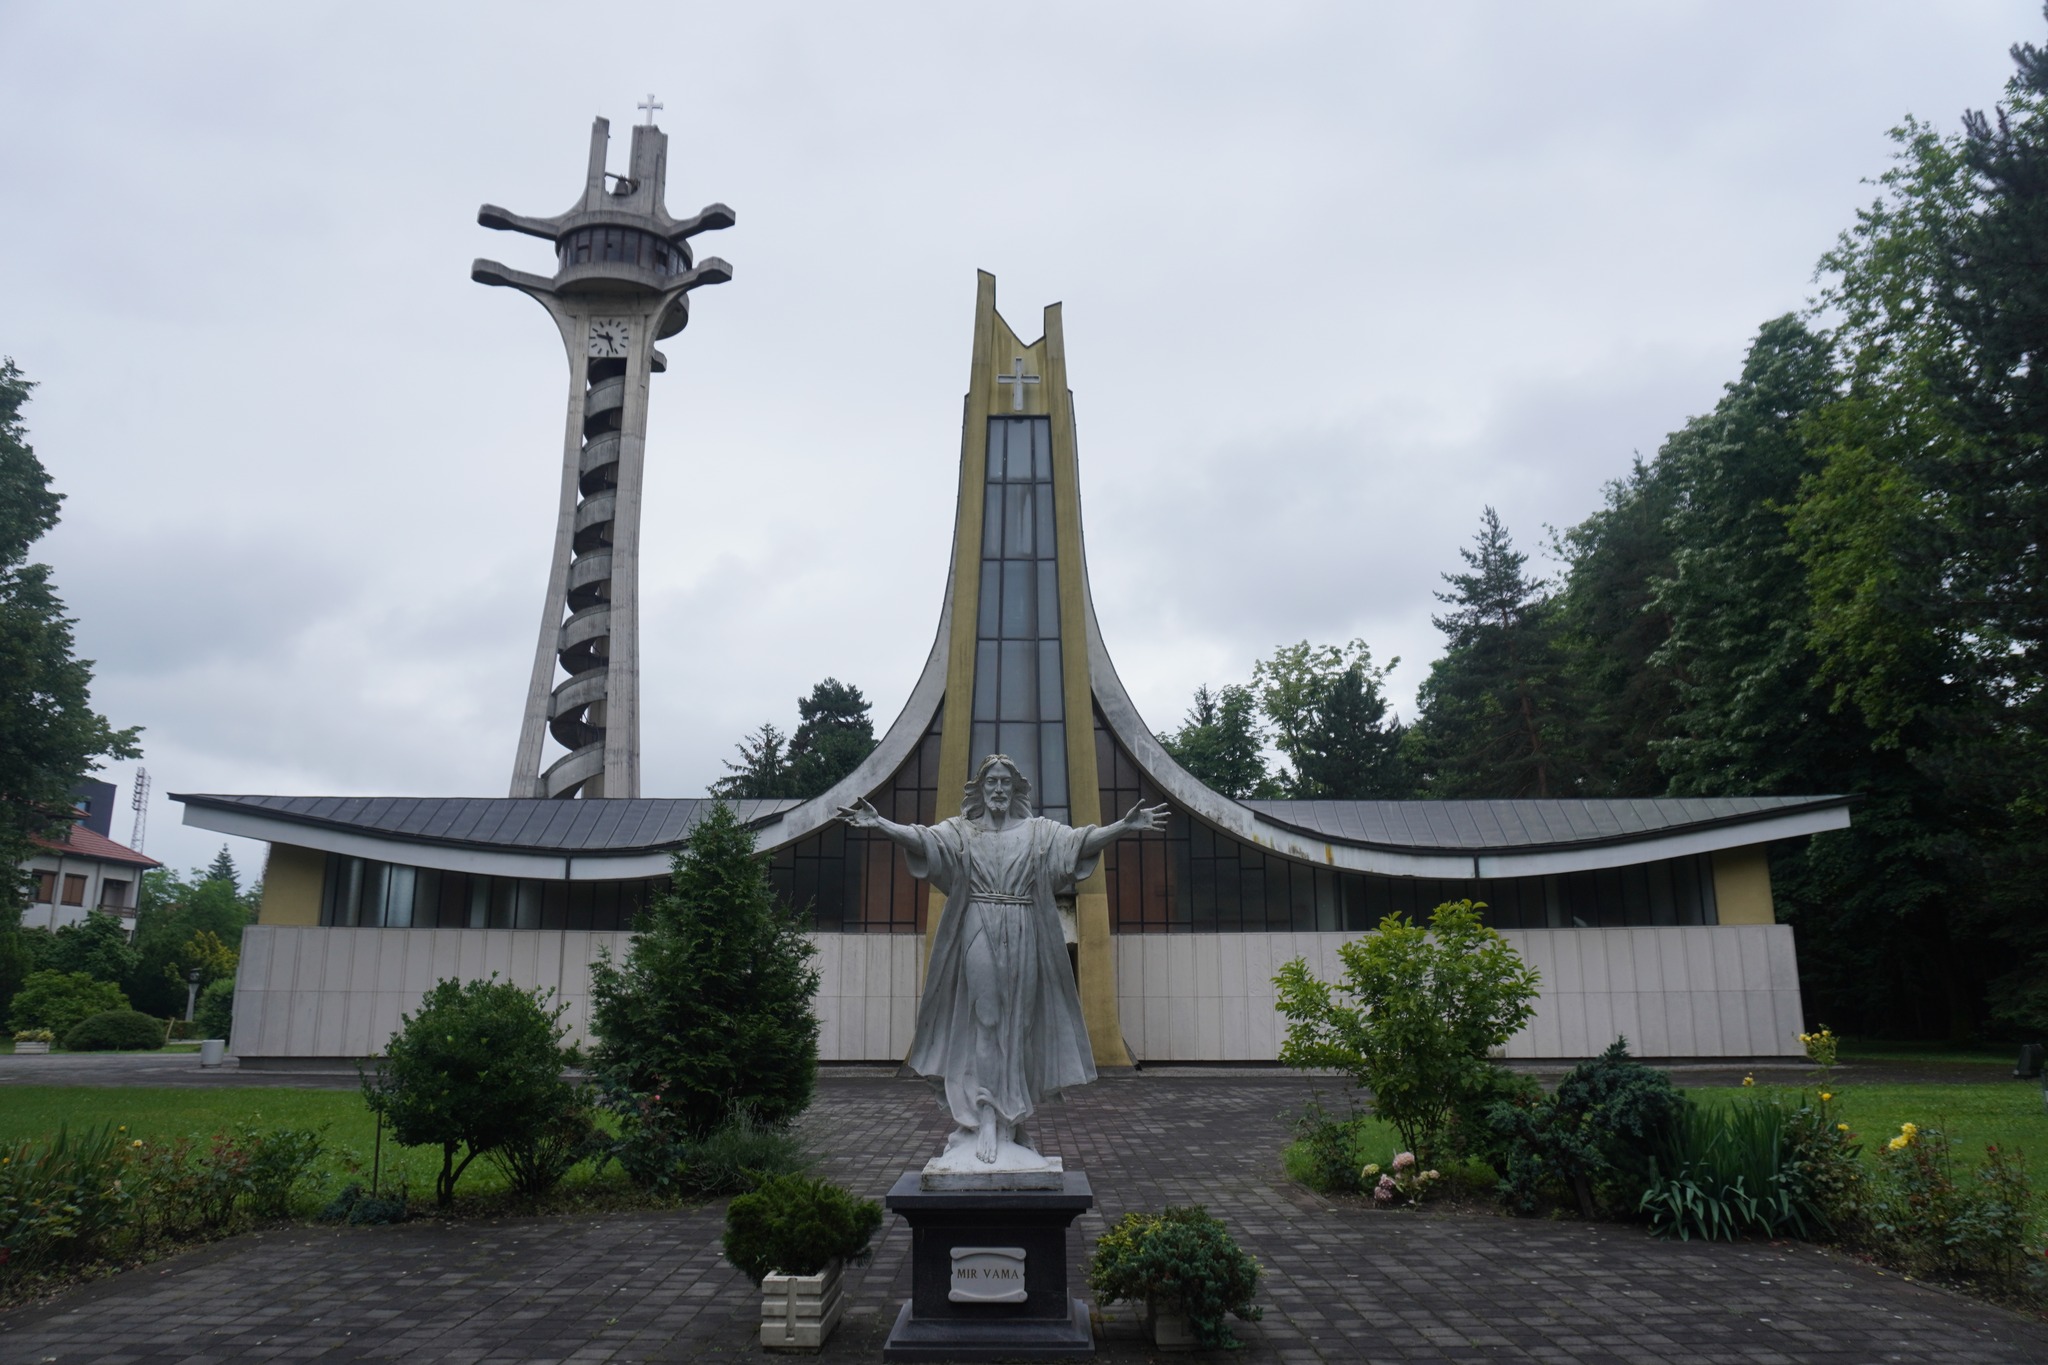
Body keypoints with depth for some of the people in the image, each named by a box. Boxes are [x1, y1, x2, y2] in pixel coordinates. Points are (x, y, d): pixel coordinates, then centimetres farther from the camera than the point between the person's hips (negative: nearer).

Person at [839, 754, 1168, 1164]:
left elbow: (1081, 839, -5)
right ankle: (986, 1122, -5)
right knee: (983, 1022, -6)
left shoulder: (1038, 831, 10)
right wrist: (878, 823, -29)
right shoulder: (960, 831, 7)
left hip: (1023, 938, 2)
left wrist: (1125, 826, -22)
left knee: (1019, 1025, 3)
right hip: (977, 935, -1)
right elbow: (920, 837, -10)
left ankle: (1012, 1123, 12)